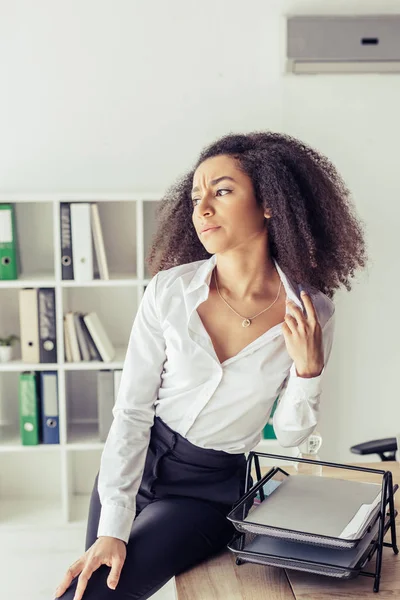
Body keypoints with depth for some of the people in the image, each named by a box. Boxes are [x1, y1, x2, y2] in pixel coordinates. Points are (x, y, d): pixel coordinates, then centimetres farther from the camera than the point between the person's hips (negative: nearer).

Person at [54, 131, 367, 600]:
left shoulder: (312, 314, -13)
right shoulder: (169, 292, -15)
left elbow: (289, 434, -3)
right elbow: (132, 411, -12)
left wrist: (308, 369, -22)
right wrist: (112, 530, -18)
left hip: (210, 490, -1)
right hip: (135, 464, 2)